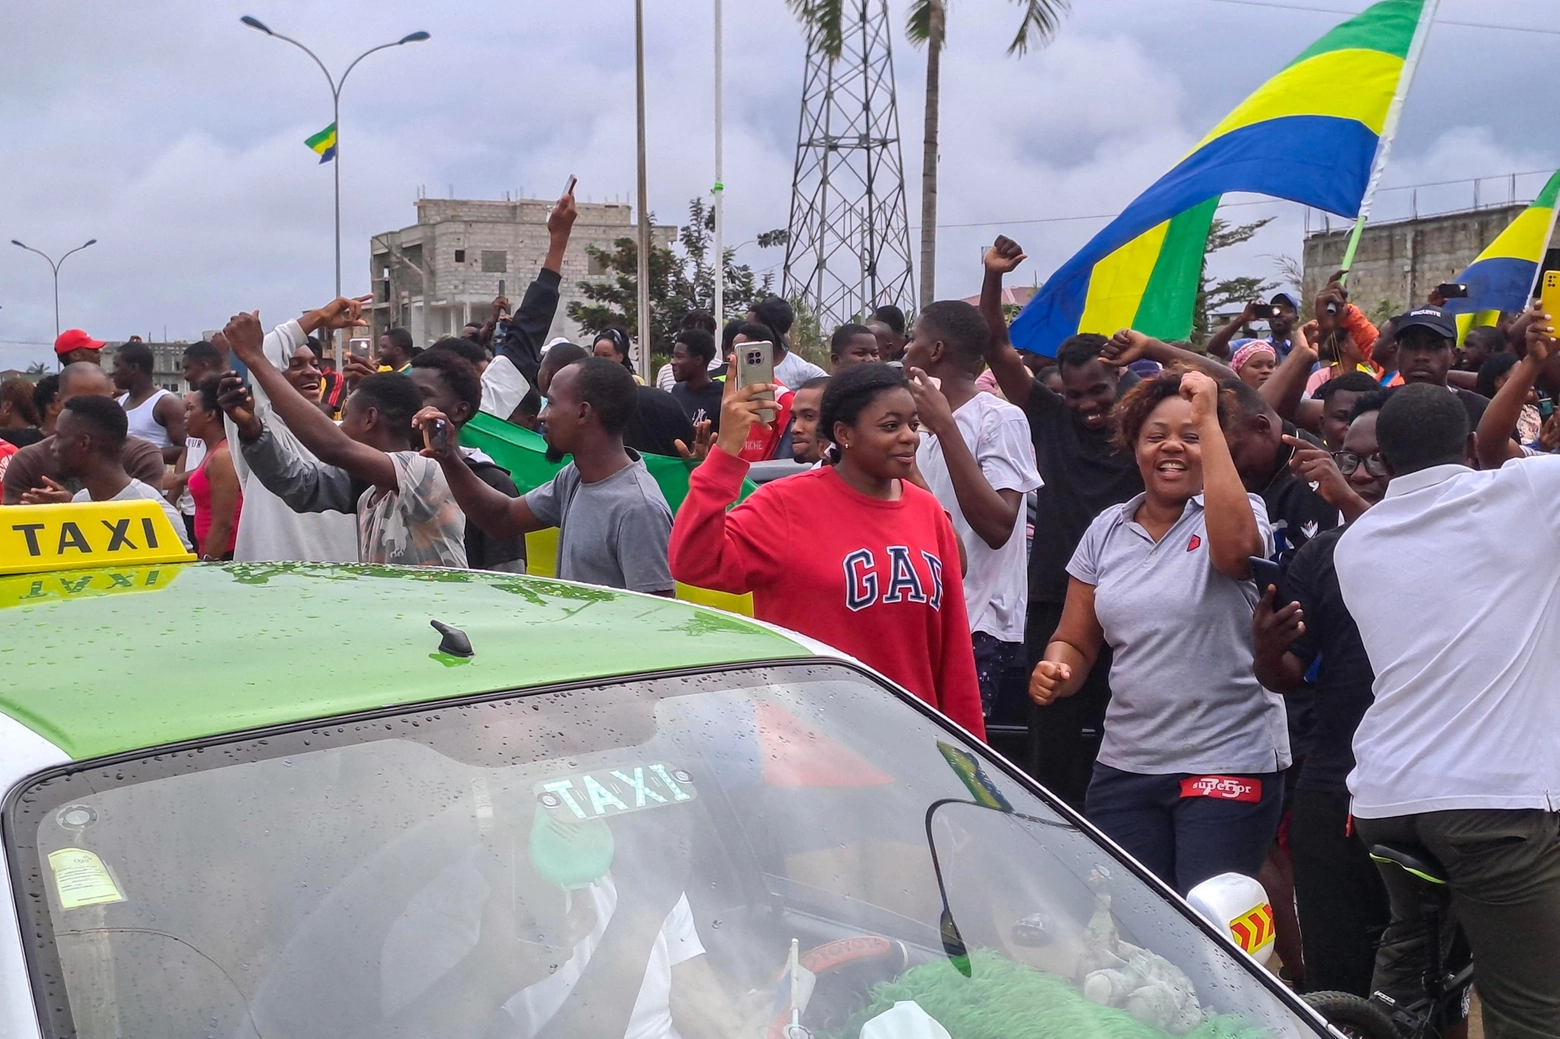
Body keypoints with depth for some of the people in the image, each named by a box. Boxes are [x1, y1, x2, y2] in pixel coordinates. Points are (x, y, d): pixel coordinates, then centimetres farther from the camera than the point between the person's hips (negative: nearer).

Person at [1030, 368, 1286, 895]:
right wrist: (1055, 671, -10)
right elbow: (1075, 641, 14)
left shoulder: (1237, 514, -4)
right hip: (1124, 766, 5)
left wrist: (1207, 420, -25)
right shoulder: (1108, 529, 9)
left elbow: (1236, 547, -30)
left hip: (1229, 764, -4)